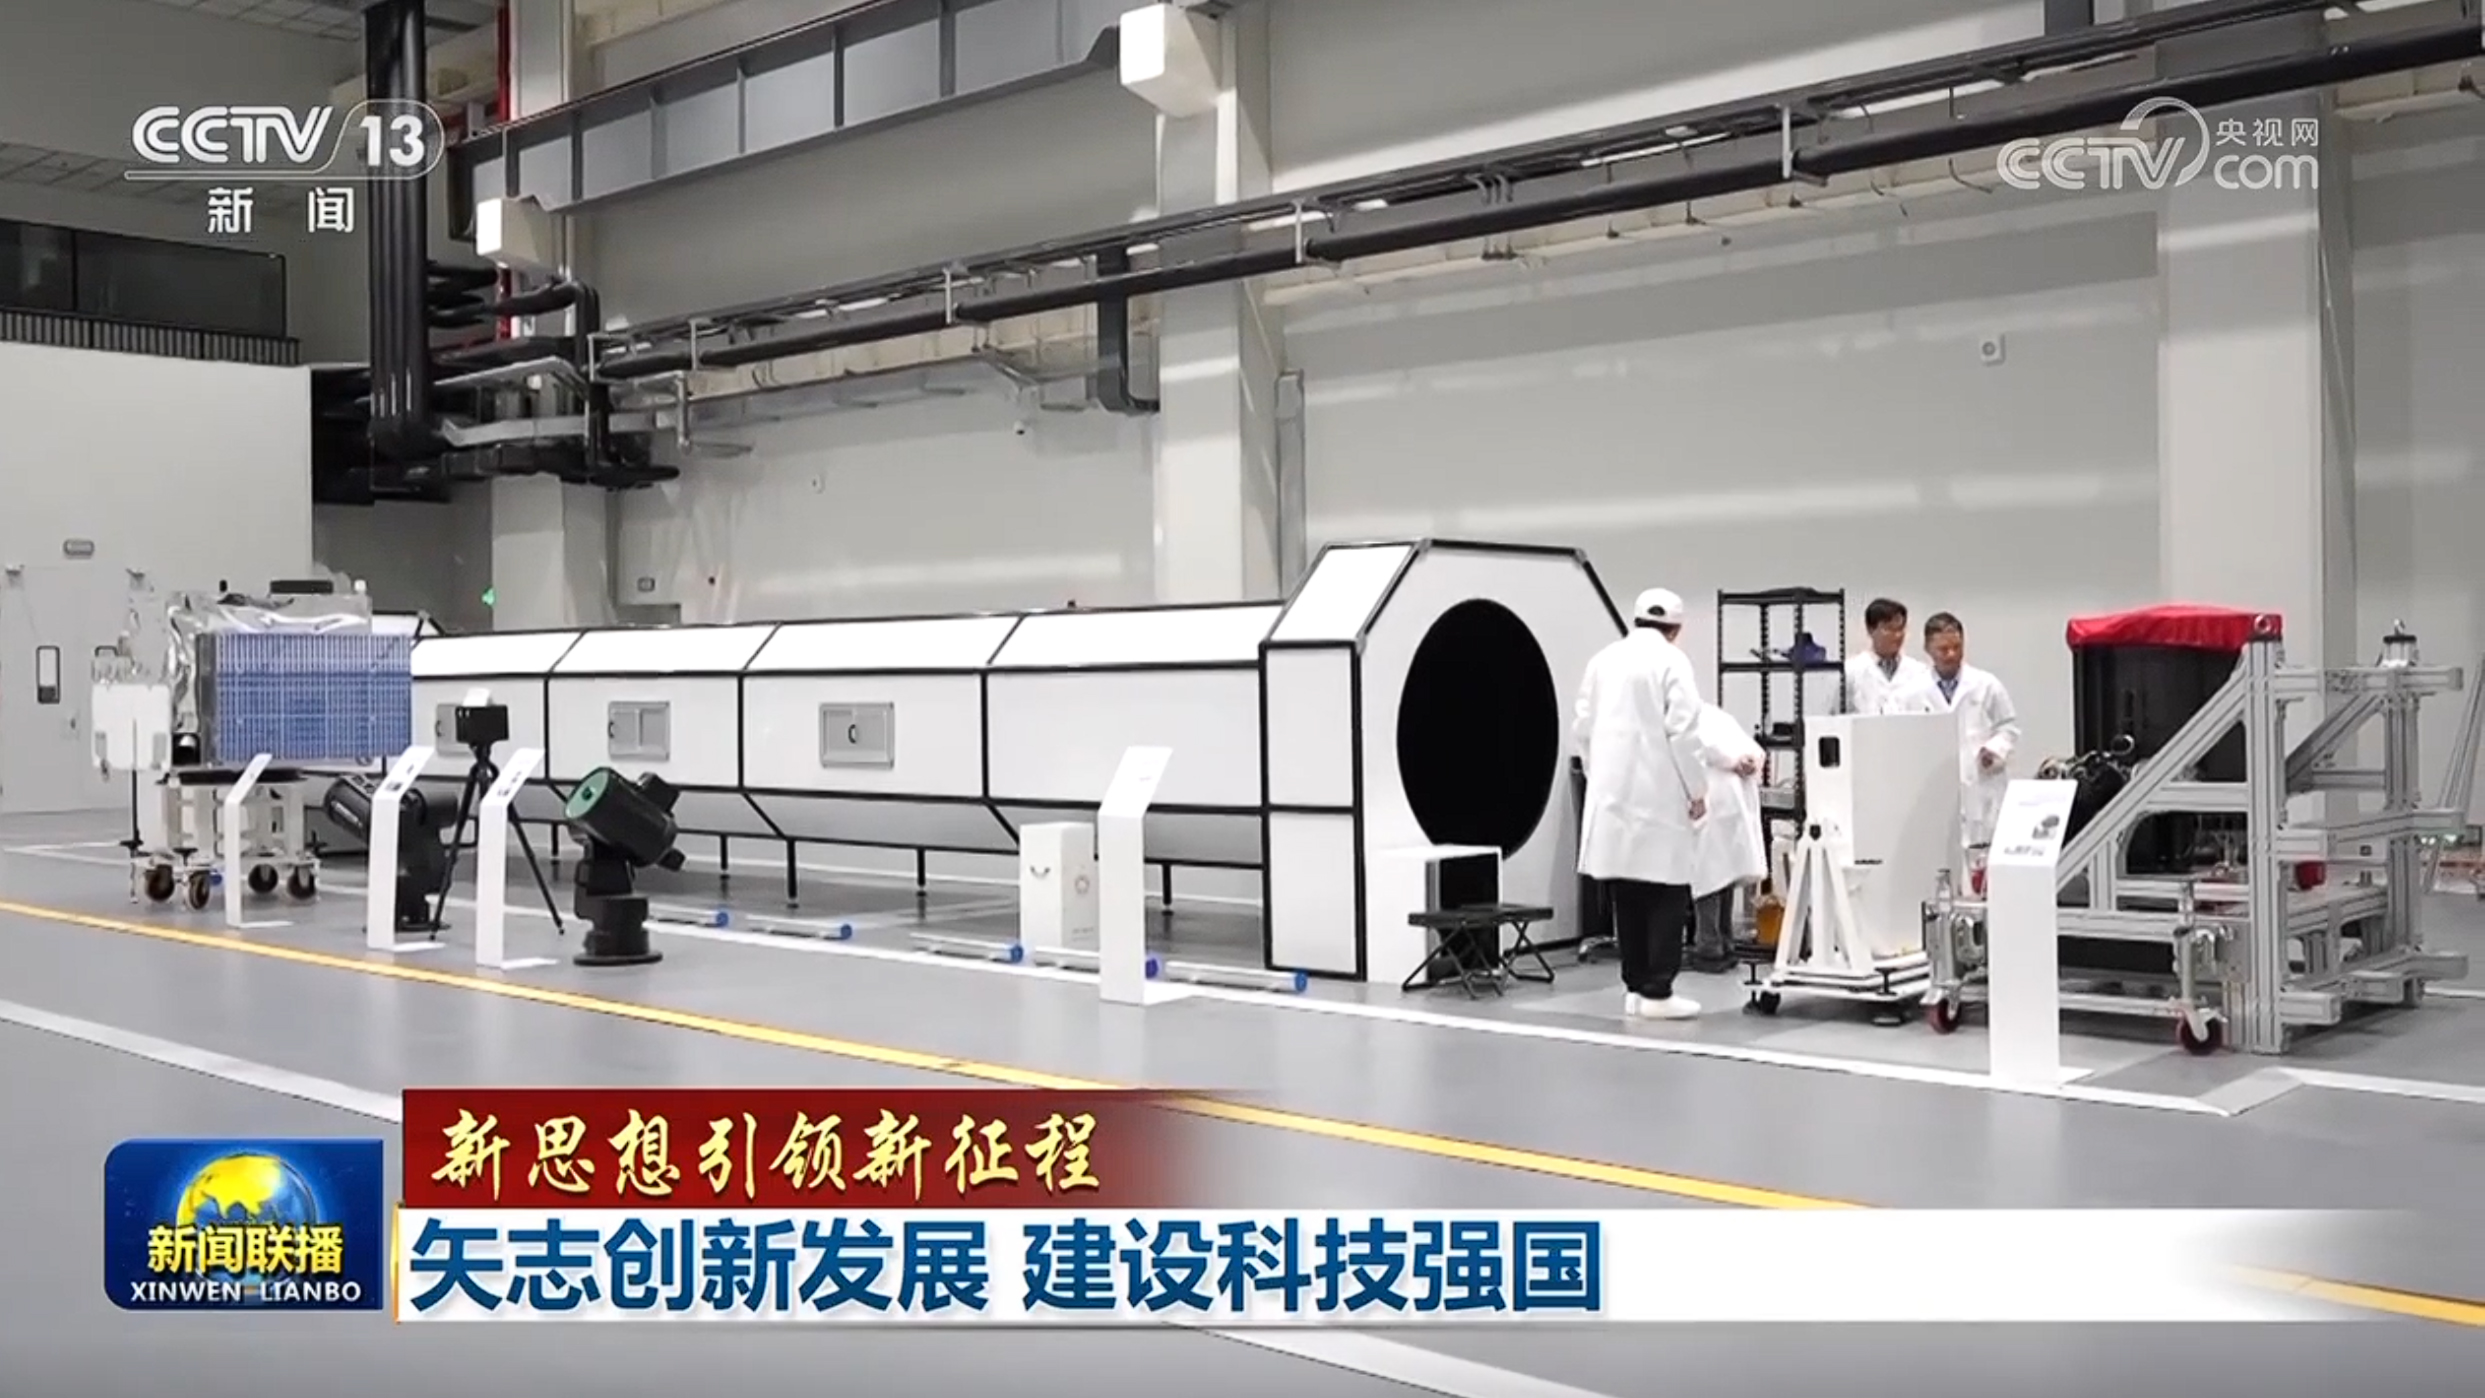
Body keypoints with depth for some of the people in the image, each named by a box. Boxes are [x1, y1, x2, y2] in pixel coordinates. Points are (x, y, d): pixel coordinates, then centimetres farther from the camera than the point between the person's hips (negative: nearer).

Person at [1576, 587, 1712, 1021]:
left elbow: (1584, 728, 11)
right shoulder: (1671, 660, -6)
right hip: (1659, 795, -5)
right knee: (1666, 895, 0)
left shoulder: (1603, 659, 10)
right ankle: (1657, 991, -2)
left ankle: (1635, 986, 13)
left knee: (1626, 896, 10)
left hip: (1612, 794, 5)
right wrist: (1697, 788, -3)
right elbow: (1682, 730, -12)